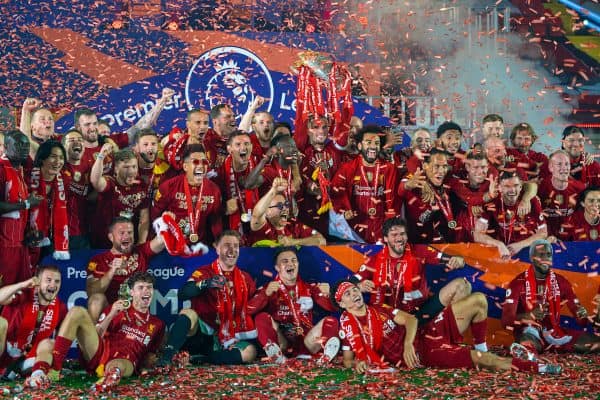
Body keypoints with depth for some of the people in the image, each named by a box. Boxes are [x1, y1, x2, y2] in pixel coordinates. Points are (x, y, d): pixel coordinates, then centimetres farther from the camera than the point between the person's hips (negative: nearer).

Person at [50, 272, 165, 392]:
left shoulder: (157, 324, 19)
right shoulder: (117, 308, 18)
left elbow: (148, 360, 22)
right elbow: (95, 337, 10)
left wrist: (149, 362, -2)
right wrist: (111, 316, -4)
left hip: (126, 362, -2)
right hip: (98, 354, 2)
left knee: (116, 366, -40)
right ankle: (54, 366, -27)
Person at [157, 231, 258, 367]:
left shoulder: (246, 279, 9)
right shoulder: (204, 273, -3)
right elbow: (183, 294, -21)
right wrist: (205, 284, -39)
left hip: (225, 339, 4)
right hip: (200, 332, -3)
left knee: (250, 352, -23)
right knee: (188, 313, -33)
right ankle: (167, 356, -37)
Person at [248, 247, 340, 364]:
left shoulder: (309, 287, 13)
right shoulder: (269, 288, 5)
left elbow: (331, 308, 5)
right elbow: (250, 309, -11)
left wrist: (327, 295, -17)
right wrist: (266, 294, -28)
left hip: (305, 342, 2)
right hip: (281, 343, -1)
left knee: (331, 321, -15)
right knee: (261, 317, -22)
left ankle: (328, 351, -41)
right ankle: (276, 354, -41)